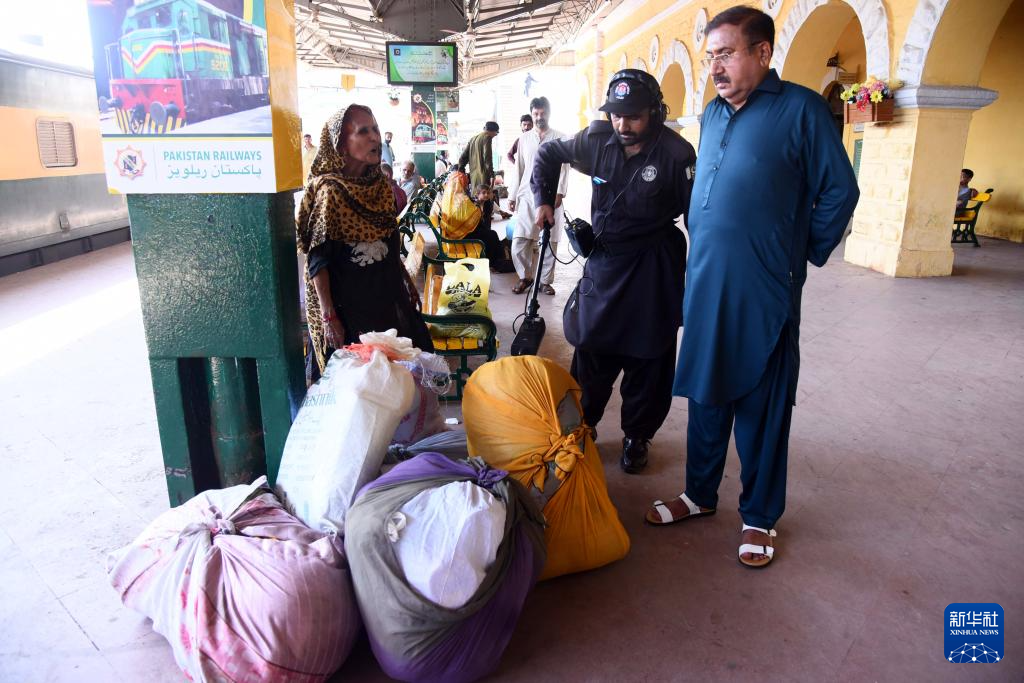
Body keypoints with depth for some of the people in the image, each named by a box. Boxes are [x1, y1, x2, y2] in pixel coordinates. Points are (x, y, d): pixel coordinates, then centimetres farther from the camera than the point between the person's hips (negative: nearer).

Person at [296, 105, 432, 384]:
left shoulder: (381, 184, 4)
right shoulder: (329, 191, -16)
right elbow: (317, 261, -17)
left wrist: (406, 280, 14)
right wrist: (328, 317, -20)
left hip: (386, 295, 7)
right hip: (347, 302, -7)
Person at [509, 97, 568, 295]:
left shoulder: (559, 138, 4)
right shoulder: (524, 138, 13)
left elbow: (564, 167, -1)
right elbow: (519, 169, 14)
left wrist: (559, 192, -14)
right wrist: (512, 196, 11)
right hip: (527, 196, 2)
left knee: (550, 242, 1)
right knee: (519, 242, -5)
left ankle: (546, 280, 13)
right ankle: (525, 276, 12)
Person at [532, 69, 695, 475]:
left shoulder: (676, 154, -15)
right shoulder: (597, 140, -3)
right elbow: (549, 153, 15)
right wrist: (543, 200, 6)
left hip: (653, 268, -4)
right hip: (604, 259, 4)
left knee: (648, 360, 5)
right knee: (591, 349, 11)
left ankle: (637, 437, 23)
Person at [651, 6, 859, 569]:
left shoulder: (800, 108, -6)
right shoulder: (712, 114, 13)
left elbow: (840, 191, -3)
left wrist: (803, 254, 1)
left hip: (764, 293, -6)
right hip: (704, 286, 6)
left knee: (761, 408, 5)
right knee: (705, 396, 15)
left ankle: (759, 517, 22)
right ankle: (700, 492, 32)